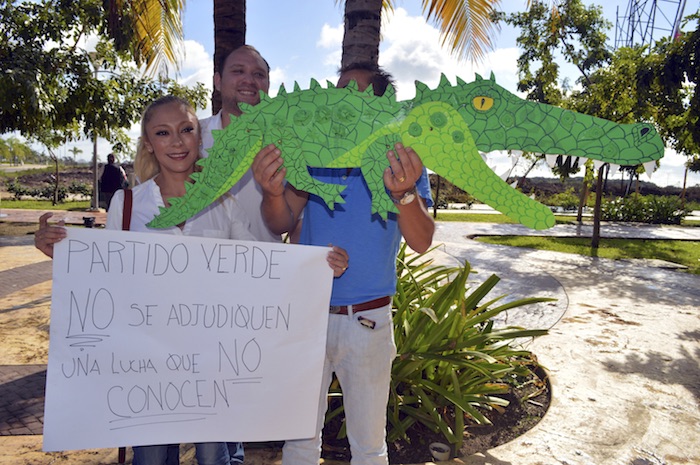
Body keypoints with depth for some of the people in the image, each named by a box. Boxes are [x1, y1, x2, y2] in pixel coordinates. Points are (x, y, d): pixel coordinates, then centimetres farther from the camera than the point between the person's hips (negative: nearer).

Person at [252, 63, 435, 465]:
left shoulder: (403, 161, -5)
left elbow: (421, 242, -17)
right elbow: (282, 224, -5)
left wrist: (404, 194, -37)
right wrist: (272, 191, -27)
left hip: (366, 321, -2)